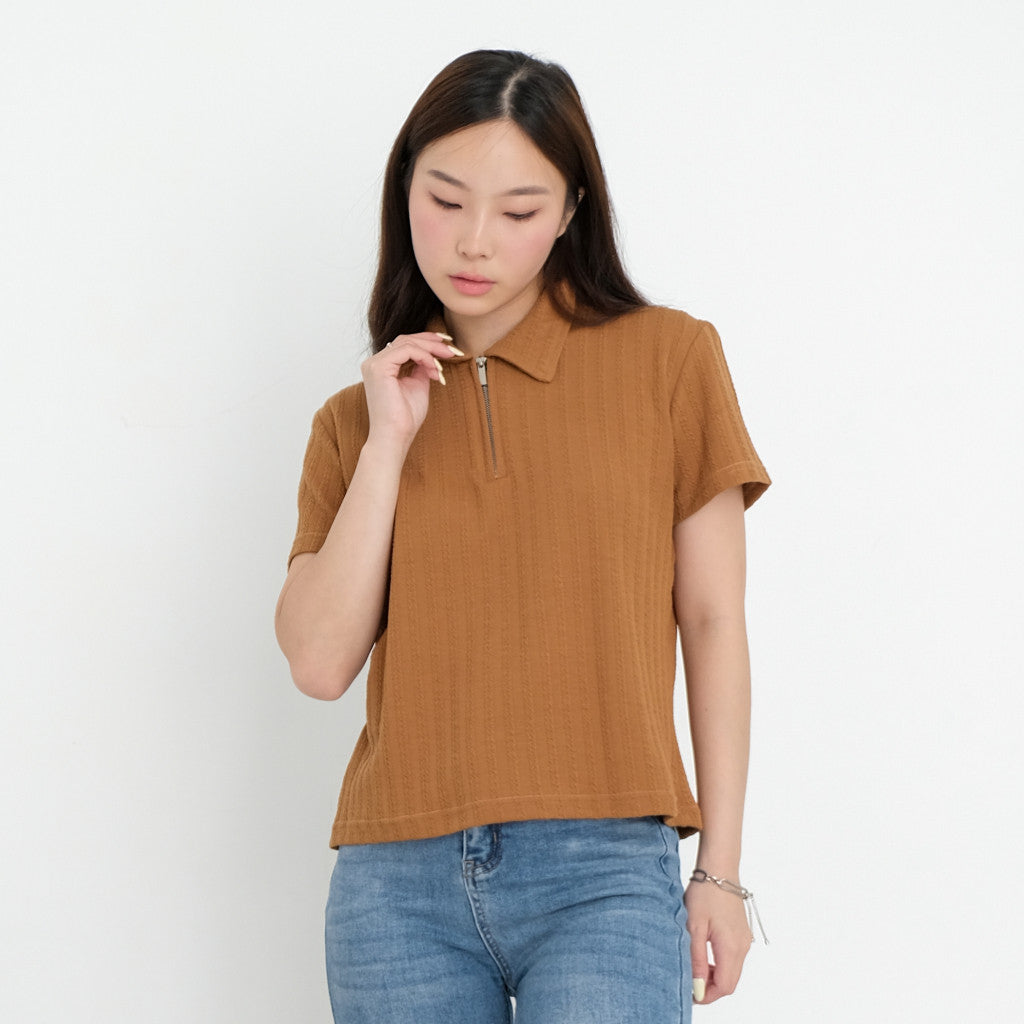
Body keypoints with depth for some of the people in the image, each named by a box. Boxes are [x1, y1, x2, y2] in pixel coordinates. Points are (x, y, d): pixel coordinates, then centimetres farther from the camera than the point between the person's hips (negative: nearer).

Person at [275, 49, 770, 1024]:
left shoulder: (668, 359, 3)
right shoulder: (357, 418, 11)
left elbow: (711, 623, 4)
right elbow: (320, 662, 0)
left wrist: (719, 870, 3)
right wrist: (387, 447, -3)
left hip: (604, 876, -2)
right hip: (399, 884, 3)